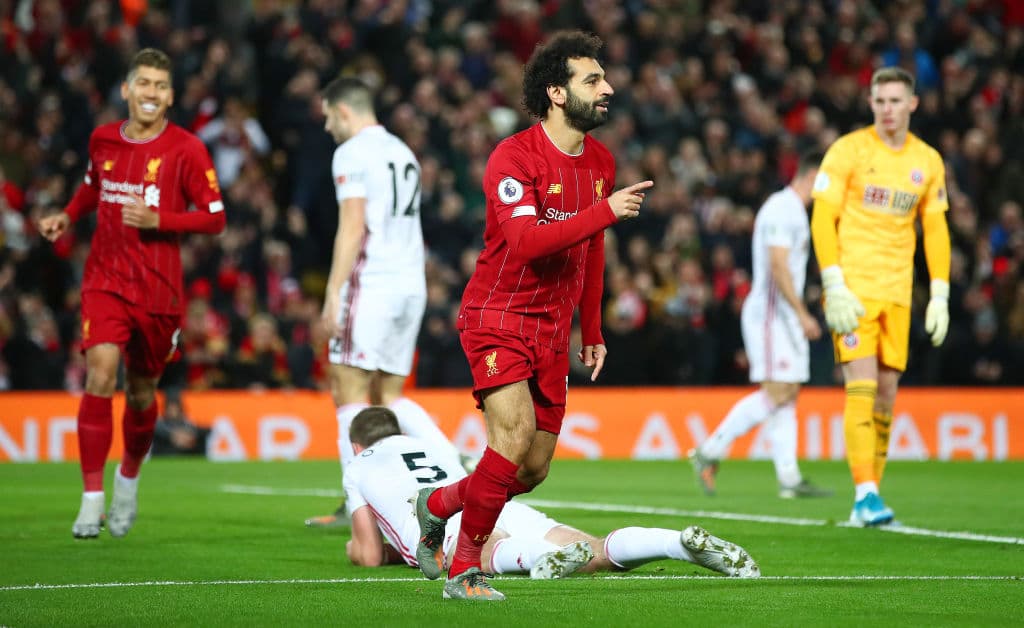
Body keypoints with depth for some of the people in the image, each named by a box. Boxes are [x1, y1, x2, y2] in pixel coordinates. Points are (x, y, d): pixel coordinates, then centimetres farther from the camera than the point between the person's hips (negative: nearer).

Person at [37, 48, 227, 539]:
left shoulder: (186, 149, -7)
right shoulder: (102, 140, 5)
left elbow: (214, 218, -6)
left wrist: (158, 219, -19)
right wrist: (68, 215, 8)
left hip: (159, 290, -1)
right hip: (106, 279, 1)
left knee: (141, 393, 10)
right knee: (100, 375, -18)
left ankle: (129, 477, 40)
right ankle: (92, 498, -14)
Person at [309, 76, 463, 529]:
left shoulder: (352, 153, -6)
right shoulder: (402, 152, 20)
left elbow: (353, 227, -15)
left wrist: (334, 292, -15)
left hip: (371, 283, -8)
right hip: (412, 284, 8)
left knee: (349, 391, -4)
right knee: (388, 396, 12)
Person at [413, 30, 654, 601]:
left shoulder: (601, 162, 8)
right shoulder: (514, 157, -15)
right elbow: (526, 240, -29)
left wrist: (592, 331, 20)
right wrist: (606, 211, -34)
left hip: (554, 331, 7)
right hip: (499, 318, -7)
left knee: (533, 469, 6)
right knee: (515, 435, -23)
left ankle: (438, 504, 33)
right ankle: (465, 570, -10)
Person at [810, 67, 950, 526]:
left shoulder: (928, 161, 9)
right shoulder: (848, 150, -4)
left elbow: (936, 230, 15)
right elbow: (822, 220, -6)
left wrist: (940, 296, 7)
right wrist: (834, 288, -14)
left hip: (897, 293, 4)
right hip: (853, 289, -4)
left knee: (887, 393, 4)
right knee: (862, 388, -14)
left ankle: (867, 500, 12)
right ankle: (865, 494, -17)